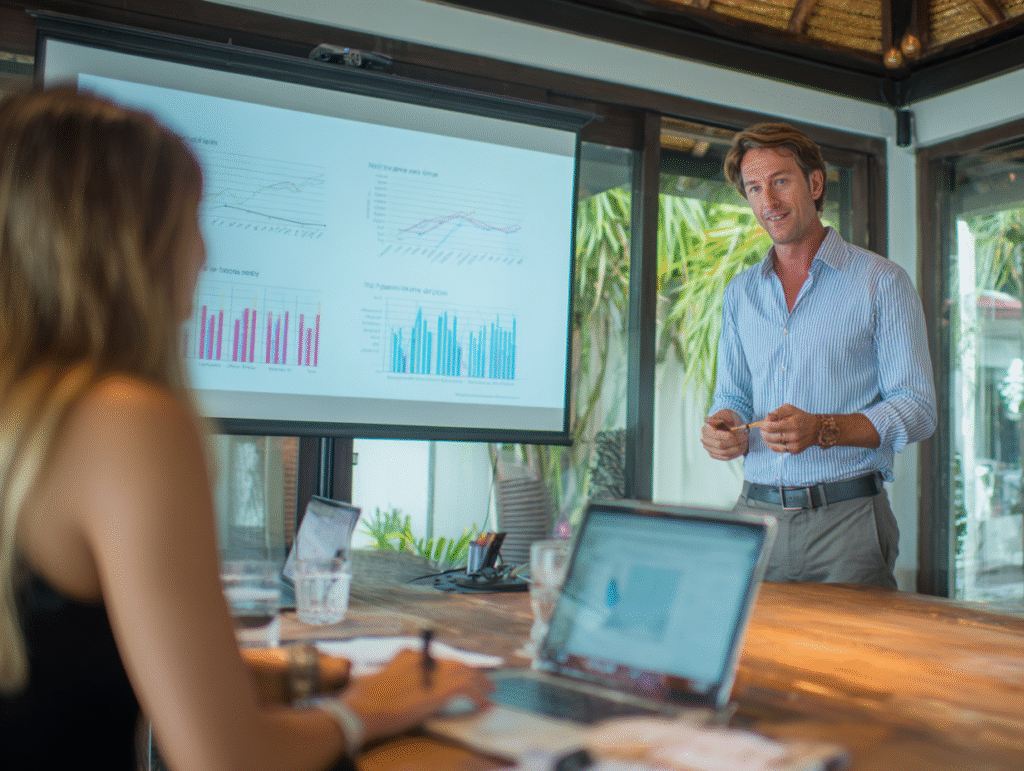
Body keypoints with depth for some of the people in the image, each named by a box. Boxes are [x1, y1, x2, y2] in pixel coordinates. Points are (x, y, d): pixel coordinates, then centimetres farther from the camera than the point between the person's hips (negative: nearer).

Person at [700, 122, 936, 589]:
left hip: (847, 519, -3)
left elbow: (917, 410, -5)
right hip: (757, 513, 4)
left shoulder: (882, 282, -1)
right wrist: (725, 429, -5)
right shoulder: (739, 292, 14)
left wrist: (821, 429, -20)